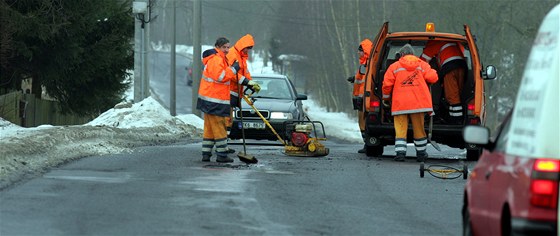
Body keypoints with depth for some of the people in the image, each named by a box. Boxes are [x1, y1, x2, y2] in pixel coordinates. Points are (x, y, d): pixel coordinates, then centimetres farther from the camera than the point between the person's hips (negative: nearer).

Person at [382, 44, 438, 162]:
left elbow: (387, 85, 3)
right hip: (418, 103, 1)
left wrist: (386, 98, 18)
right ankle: (421, 153, 17)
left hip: (399, 104, -1)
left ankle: (400, 152, -11)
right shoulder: (422, 65, 7)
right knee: (419, 129, 11)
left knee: (400, 129, 0)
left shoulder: (394, 67, 5)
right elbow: (433, 78, 0)